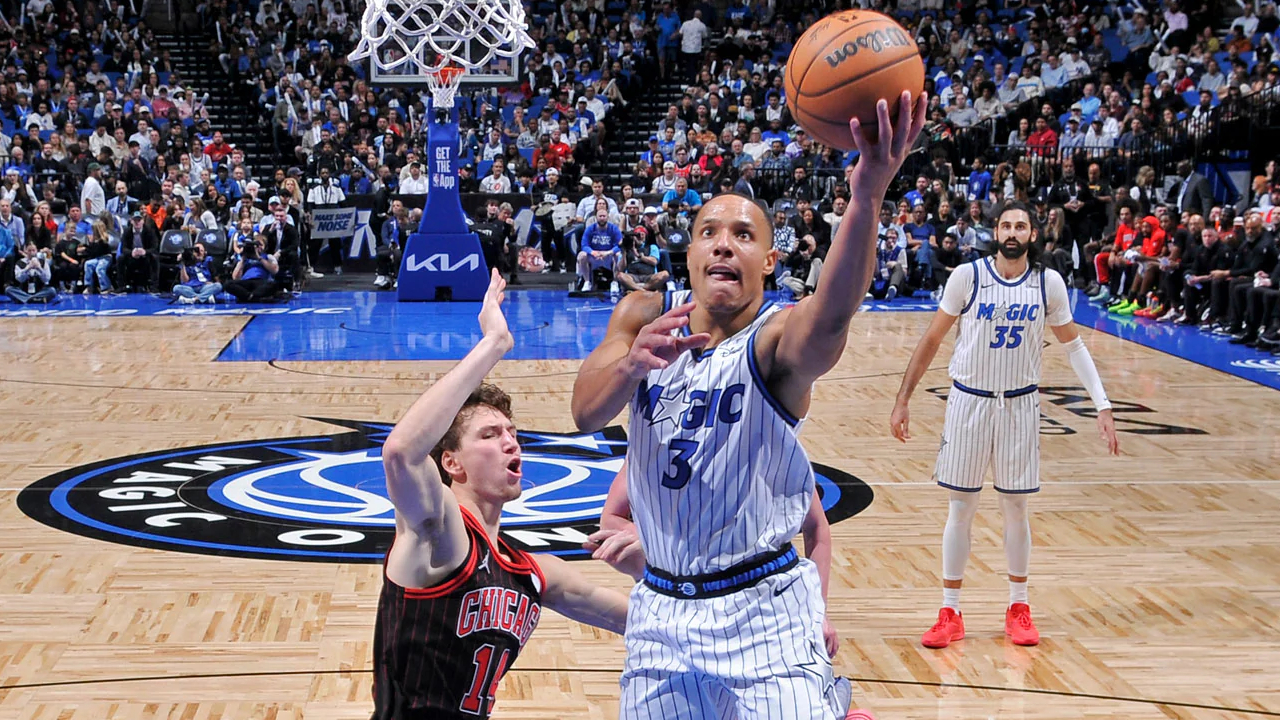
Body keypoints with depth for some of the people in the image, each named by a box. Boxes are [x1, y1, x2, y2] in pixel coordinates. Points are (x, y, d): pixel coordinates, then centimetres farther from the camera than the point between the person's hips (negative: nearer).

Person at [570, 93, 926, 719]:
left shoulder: (775, 338, -12)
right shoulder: (645, 316, 1)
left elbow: (830, 320, -37)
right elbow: (585, 413, -15)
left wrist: (866, 199, -55)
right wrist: (632, 362, -38)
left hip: (763, 609, -4)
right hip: (661, 607, 4)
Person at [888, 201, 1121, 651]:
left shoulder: (1049, 283, -4)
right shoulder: (968, 276, -10)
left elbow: (1072, 344, 7)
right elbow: (932, 340, -2)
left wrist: (1103, 406, 1)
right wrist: (902, 401, -2)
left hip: (1020, 403, 1)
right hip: (970, 400, -1)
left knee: (1015, 507, 8)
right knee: (961, 507, 4)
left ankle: (1018, 608, 22)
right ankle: (950, 614, 12)